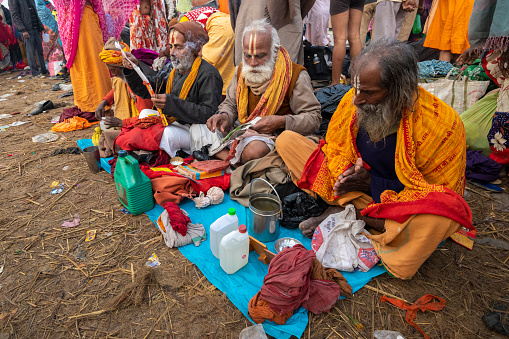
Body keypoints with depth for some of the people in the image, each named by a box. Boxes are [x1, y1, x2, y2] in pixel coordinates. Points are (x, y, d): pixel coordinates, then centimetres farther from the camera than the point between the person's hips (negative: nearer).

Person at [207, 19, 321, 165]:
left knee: (255, 149, -41)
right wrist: (225, 116, -9)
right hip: (242, 133, 6)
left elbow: (314, 118, -10)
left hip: (275, 137, -5)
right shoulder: (241, 71, 8)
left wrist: (282, 121, -27)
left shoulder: (296, 75, -9)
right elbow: (230, 104, 17)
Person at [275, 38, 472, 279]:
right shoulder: (352, 101, -11)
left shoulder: (444, 124, -21)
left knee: (439, 214, -40)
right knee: (286, 140, -7)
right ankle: (345, 209, -17)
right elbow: (335, 150, 3)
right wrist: (347, 175, -20)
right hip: (354, 191, 3)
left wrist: (373, 183, -22)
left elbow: (437, 194, -14)